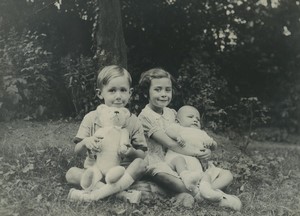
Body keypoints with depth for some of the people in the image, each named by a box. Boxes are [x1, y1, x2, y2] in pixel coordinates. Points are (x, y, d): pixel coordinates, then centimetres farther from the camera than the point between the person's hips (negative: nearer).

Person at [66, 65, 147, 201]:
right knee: (71, 173, -24)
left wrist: (132, 152, -24)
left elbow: (142, 155, 0)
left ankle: (97, 194, -38)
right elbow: (77, 151, 0)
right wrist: (85, 143, -24)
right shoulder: (91, 118, 1)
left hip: (122, 171, 0)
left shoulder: (133, 121, 0)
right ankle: (119, 191, -31)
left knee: (140, 164, -29)